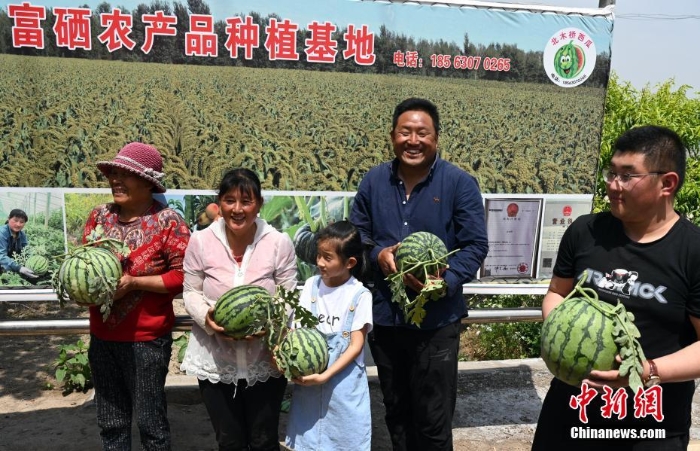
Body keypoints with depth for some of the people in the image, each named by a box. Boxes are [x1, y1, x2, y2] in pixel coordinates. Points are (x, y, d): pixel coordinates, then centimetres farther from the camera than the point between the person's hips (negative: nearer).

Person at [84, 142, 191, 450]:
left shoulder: (168, 222, -12)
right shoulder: (100, 216, 4)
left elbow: (182, 275, -14)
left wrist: (132, 282, -21)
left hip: (146, 339, -5)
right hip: (102, 336, 5)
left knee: (150, 422, 8)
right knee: (110, 422, 19)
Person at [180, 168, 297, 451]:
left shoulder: (279, 243, -10)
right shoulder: (200, 241, -8)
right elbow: (191, 293, 0)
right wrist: (206, 317, -20)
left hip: (265, 362, -1)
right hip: (215, 361, 1)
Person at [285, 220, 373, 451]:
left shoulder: (360, 295, -11)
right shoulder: (311, 285, -1)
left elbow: (356, 346, -11)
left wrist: (325, 376, -19)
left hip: (343, 383, -3)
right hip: (308, 378, 3)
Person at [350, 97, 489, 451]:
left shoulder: (460, 184, -7)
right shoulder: (374, 181, 3)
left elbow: (475, 246, -8)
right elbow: (355, 233, 10)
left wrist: (446, 283, -24)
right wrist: (377, 254, -11)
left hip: (436, 321, -3)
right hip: (383, 317, 4)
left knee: (433, 420, 8)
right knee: (395, 410, 21)